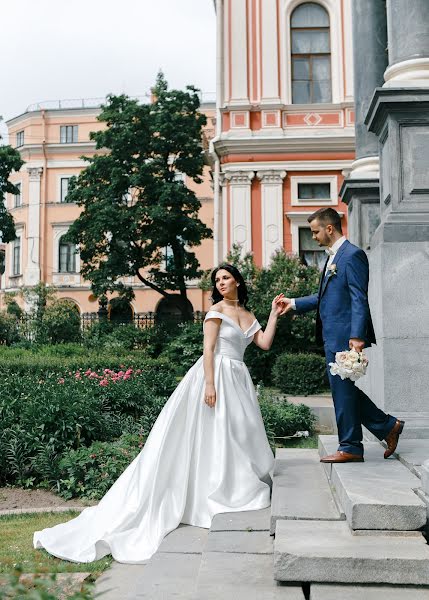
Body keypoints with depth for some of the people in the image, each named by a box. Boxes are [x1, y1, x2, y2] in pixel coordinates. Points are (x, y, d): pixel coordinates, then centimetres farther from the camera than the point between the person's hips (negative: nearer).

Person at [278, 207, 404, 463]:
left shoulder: (352, 255, -12)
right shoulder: (333, 257, 18)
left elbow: (359, 299, -18)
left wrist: (357, 336, -24)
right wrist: (295, 303, 18)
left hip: (344, 336, -10)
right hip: (333, 336, 10)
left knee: (343, 389, -1)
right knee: (343, 389, 14)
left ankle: (350, 448, 12)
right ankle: (388, 426, 24)